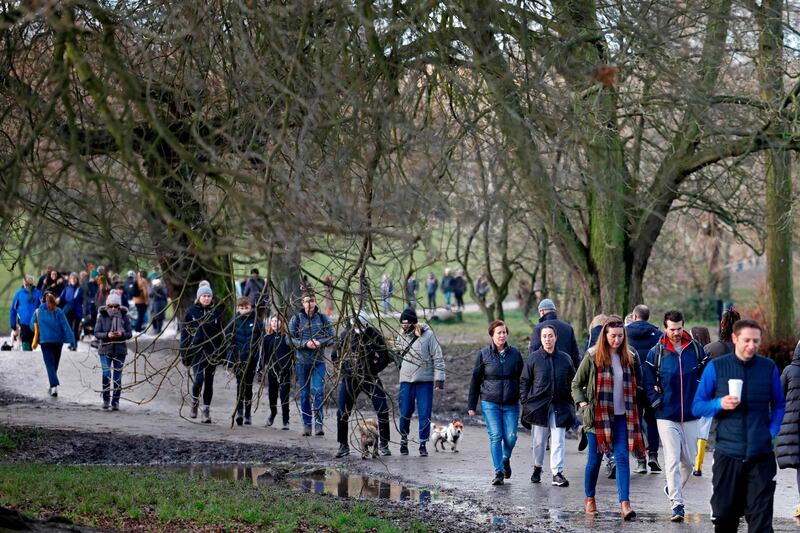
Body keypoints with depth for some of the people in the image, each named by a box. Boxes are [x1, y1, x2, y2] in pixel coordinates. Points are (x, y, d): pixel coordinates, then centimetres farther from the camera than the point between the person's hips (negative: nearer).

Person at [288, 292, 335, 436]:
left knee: (318, 391, -13)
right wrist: (305, 343, -16)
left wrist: (320, 342, -15)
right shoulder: (296, 319, 2)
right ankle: (307, 425, 14)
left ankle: (319, 424, -13)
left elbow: (332, 337, 4)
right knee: (304, 394, 6)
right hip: (302, 361, 1)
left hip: (318, 361, -1)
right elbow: (291, 338, -2)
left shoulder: (323, 319, 5)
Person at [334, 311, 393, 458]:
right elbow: (336, 356, 9)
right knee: (342, 413, -2)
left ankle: (383, 444, 6)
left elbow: (384, 357, -2)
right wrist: (345, 369, -4)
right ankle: (343, 446, 12)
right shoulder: (345, 335, -2)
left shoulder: (374, 335, -8)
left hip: (370, 378, -1)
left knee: (383, 410, -8)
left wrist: (373, 370, -11)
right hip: (350, 379, 1)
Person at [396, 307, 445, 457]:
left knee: (424, 414, -1)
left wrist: (439, 378, -10)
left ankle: (423, 444, 7)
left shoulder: (427, 335, -7)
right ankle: (404, 440, 24)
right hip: (406, 381, 3)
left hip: (425, 380, -3)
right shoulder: (401, 336, 4)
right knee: (405, 413, 5)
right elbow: (397, 354, 22)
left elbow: (438, 357, -6)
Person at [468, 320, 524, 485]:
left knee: (510, 437, -2)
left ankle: (506, 459, 30)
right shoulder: (483, 354, 2)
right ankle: (498, 472, -2)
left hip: (511, 404, 1)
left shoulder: (515, 353, 5)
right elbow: (475, 380, 6)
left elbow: (522, 378, 10)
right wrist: (471, 405, 4)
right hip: (490, 403, -1)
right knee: (495, 436, -8)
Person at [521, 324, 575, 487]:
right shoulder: (533, 358, 1)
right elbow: (524, 382, 5)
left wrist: (571, 403, 7)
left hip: (560, 407, 1)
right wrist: (525, 403, -2)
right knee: (539, 441, 9)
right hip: (539, 405, 0)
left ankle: (557, 473, -4)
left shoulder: (565, 359, 5)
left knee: (558, 441, -5)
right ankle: (537, 468, 29)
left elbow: (572, 382, 13)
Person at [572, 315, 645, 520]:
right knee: (595, 459, 7)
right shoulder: (593, 356, -2)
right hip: (597, 415, -2)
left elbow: (633, 386, 17)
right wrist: (582, 403, -9)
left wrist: (634, 409, 5)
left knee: (622, 458, -9)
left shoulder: (628, 357, 7)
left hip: (621, 417, 2)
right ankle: (589, 498, 25)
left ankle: (625, 503, -16)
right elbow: (576, 384, 4)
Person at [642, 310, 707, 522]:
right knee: (672, 460, -8)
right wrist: (657, 401, -4)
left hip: (691, 415, 2)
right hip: (667, 416, -2)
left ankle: (674, 489, 35)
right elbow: (648, 381, 4)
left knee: (689, 460, 10)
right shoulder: (656, 352, -3)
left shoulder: (696, 349, 0)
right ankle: (677, 505, -8)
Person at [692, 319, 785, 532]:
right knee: (724, 514, 7)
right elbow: (697, 406, 4)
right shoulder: (716, 367, 1)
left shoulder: (769, 368, 3)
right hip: (727, 453, 0)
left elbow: (779, 406, 13)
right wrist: (720, 404, -14)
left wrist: (773, 433, -2)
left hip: (761, 454, 0)